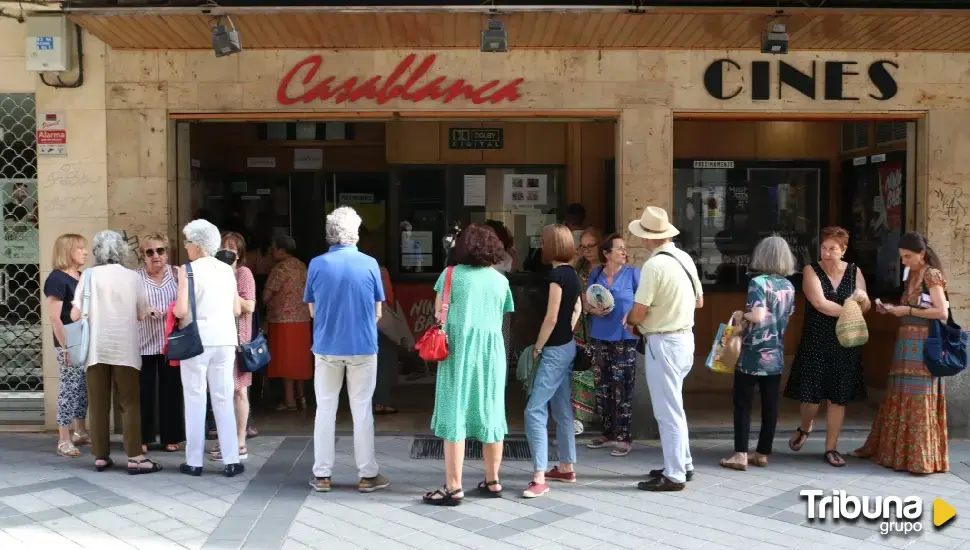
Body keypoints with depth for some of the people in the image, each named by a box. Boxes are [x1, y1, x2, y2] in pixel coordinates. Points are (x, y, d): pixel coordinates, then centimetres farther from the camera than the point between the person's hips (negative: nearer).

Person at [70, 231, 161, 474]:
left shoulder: (89, 275, -1)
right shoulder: (132, 276, 1)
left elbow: (75, 315, -3)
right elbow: (141, 315, 5)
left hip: (96, 349, 1)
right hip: (124, 349, -1)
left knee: (98, 404, 8)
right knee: (129, 403, 3)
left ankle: (100, 456, 12)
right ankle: (135, 458, -1)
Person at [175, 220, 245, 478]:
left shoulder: (188, 270, -7)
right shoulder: (227, 270, 6)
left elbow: (181, 310, -14)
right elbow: (237, 309, 7)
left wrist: (178, 316, 7)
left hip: (197, 340, -4)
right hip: (224, 340, 4)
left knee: (195, 400, 5)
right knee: (223, 400, 8)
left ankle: (194, 461, 10)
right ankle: (231, 461, 8)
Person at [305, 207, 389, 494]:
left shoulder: (317, 265, -4)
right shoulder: (369, 264, -6)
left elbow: (312, 310, 5)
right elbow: (377, 312, 1)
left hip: (327, 347, 1)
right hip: (363, 347, -1)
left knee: (325, 409, 10)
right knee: (362, 411, 7)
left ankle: (322, 475, 14)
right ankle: (367, 475, 12)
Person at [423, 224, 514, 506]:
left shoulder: (451, 275, -3)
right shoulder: (501, 280, 7)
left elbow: (439, 313, 2)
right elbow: (502, 317, 9)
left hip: (458, 350, -3)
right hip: (491, 350, 4)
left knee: (454, 416, -1)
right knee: (490, 415, 12)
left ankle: (454, 487, -1)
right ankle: (492, 481, 20)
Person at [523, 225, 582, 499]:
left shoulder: (556, 275, -19)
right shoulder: (571, 273, 9)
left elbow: (551, 317, -20)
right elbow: (577, 308, 21)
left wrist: (537, 347, -10)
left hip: (554, 350, -10)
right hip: (567, 346, 10)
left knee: (535, 410, -11)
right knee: (561, 409, 15)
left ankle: (539, 477, -13)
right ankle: (566, 467, 24)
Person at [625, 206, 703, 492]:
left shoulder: (654, 265, -20)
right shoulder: (684, 258, 5)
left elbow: (638, 313, -18)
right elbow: (699, 301, 15)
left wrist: (630, 321, 3)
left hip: (663, 343, -9)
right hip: (684, 338, 9)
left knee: (667, 410, 0)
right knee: (673, 407, 20)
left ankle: (674, 476, 7)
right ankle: (683, 464, 29)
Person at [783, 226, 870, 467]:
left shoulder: (854, 272, 6)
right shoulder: (811, 271, -4)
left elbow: (865, 309, 6)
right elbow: (820, 303, -16)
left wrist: (863, 298, -16)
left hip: (845, 344, 3)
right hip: (816, 342, -2)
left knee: (838, 398, 5)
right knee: (812, 395, 0)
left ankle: (831, 448, 17)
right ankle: (804, 428, 32)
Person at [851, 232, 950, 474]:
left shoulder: (932, 275, -9)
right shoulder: (912, 276, 15)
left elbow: (942, 312, -16)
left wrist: (908, 311, -14)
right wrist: (893, 309, 4)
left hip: (923, 343, -8)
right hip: (906, 341, 8)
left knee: (918, 397, -5)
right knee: (899, 395, 11)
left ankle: (920, 456, 2)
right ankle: (893, 449, 19)